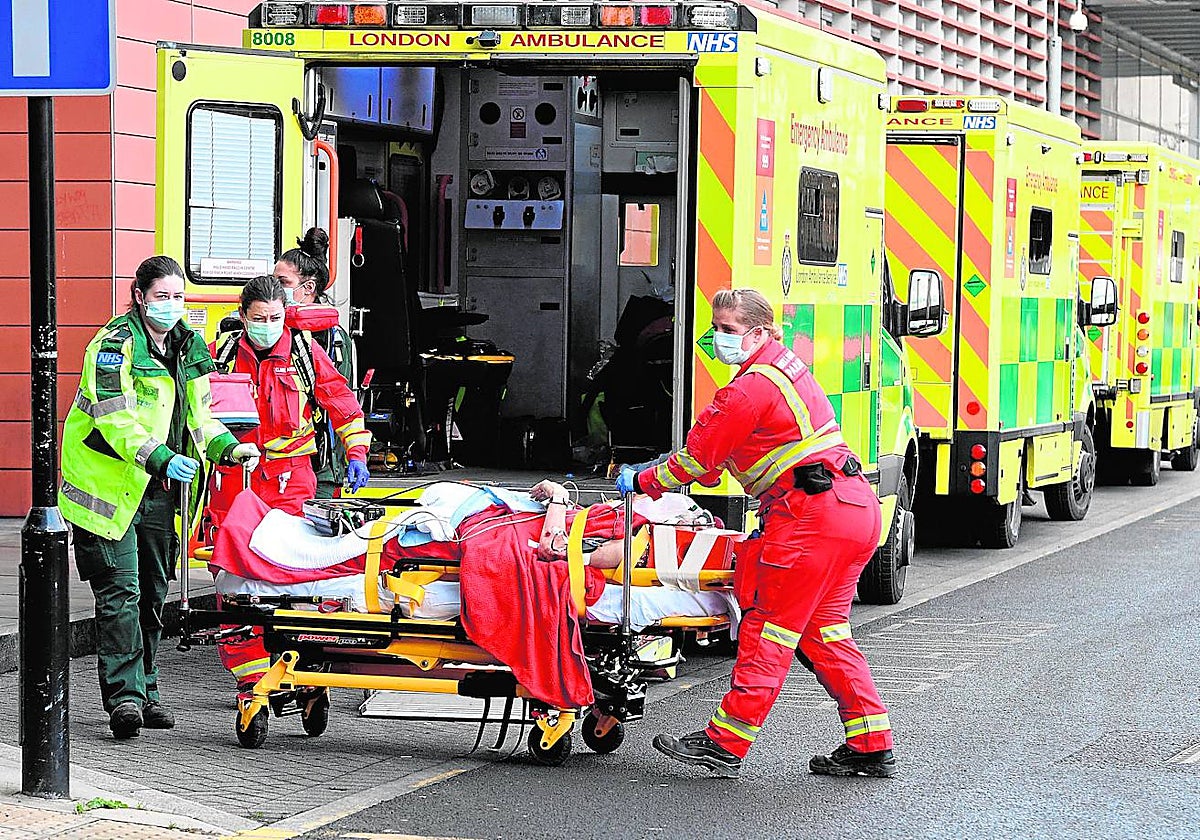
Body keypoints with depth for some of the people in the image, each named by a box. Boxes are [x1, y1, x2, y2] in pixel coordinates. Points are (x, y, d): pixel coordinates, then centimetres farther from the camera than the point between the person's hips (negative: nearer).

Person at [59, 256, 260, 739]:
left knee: (152, 595, 12)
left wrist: (229, 447, 1)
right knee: (120, 592, -10)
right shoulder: (116, 343, -12)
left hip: (159, 491, 7)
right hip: (110, 484, -7)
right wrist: (161, 458, -33)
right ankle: (123, 696, -11)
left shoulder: (188, 347, 13)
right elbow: (114, 417, -22)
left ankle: (144, 690, 21)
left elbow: (197, 414, 20)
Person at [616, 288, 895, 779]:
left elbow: (699, 456, -5)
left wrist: (644, 482, 9)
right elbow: (713, 454, 29)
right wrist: (661, 472, 26)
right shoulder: (786, 368, 22)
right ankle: (872, 747, 13)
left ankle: (725, 744, -2)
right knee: (822, 630, 14)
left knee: (770, 629, -6)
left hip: (812, 515, -10)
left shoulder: (752, 388, -11)